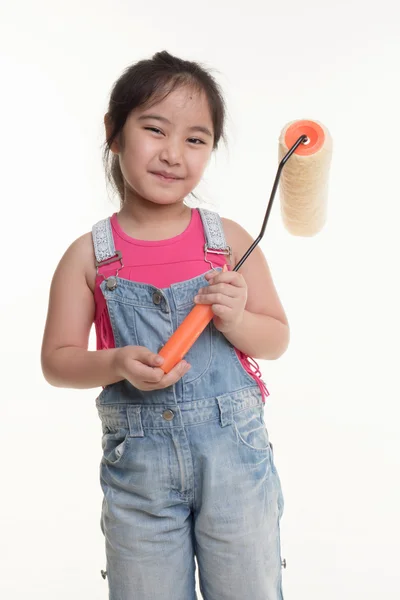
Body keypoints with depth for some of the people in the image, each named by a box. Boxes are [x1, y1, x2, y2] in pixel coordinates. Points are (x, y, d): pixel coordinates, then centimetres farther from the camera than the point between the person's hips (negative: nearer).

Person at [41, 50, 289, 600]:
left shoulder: (230, 240, -2)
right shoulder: (89, 255, -2)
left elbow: (277, 340, 3)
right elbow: (57, 360, -1)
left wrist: (236, 318, -17)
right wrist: (119, 364, -19)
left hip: (234, 449, 1)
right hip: (137, 461, 0)